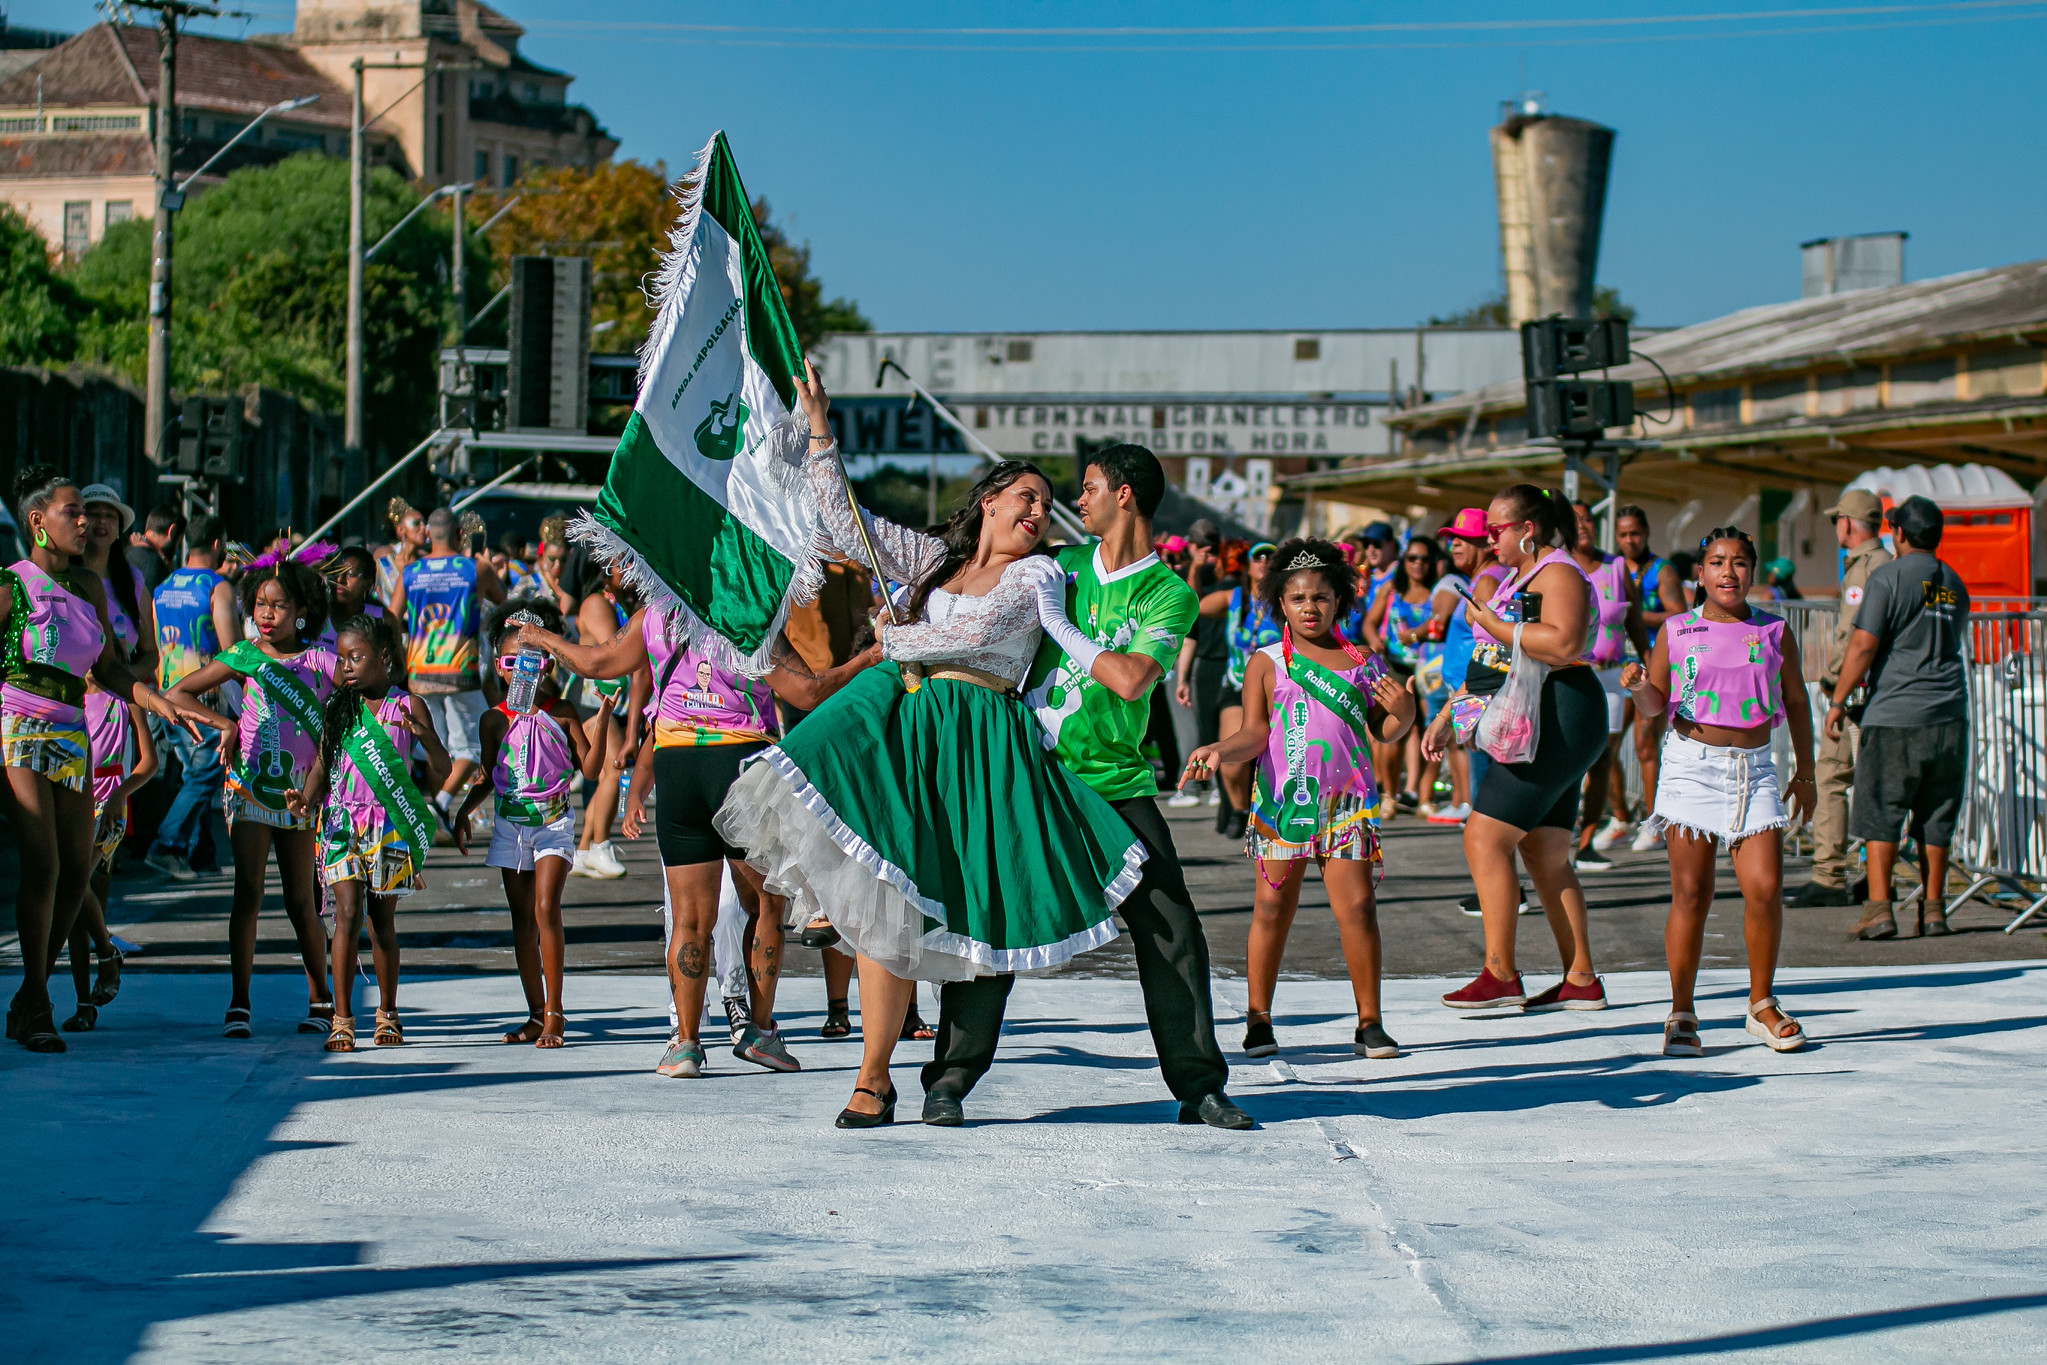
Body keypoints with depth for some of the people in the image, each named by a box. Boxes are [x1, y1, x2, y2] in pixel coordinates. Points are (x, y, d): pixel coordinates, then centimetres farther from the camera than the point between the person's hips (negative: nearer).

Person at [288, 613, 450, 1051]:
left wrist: (422, 734, -21)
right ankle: (341, 1019, -10)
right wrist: (307, 798, -11)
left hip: (390, 825, -1)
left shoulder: (407, 706, 1)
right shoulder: (338, 707, 9)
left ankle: (388, 1014, 20)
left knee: (383, 920, 7)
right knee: (348, 913, -10)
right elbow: (322, 761, 8)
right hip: (342, 821, 1)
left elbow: (442, 771, -2)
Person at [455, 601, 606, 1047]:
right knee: (521, 917, 6)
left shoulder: (561, 714, -1)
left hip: (554, 822, -3)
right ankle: (536, 1014, 14)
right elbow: (488, 778, 12)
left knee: (546, 909, -16)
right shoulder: (496, 720, 3)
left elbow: (589, 769, -2)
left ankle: (553, 1013, -13)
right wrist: (464, 812, 0)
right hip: (510, 823, 3)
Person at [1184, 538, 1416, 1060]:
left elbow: (1383, 732, 15)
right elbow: (1255, 733, 1)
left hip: (1347, 801, 1)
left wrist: (1403, 713, -6)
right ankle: (1258, 1019, 9)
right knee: (1273, 908, 0)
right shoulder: (1267, 663, 7)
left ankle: (1369, 1022, 2)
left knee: (1356, 906, -5)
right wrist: (1219, 751, -18)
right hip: (1283, 800, -1)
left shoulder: (1362, 663, 13)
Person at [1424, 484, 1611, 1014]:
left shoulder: (1558, 574, -11)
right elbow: (1488, 664, 27)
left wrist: (1494, 624, -20)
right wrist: (1445, 717, 24)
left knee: (1484, 837, -13)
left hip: (1556, 724, -10)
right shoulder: (1516, 580, 20)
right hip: (1534, 730, 10)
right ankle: (1581, 980, 11)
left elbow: (1562, 644, -30)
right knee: (1545, 857, 9)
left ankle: (1500, 975, -12)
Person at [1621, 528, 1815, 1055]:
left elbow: (1796, 702, 16)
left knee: (1765, 889, -7)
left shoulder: (1774, 632, 6)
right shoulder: (1677, 631, 3)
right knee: (1691, 893, -4)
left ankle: (1762, 1006, 11)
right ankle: (1682, 1014, 6)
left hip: (1755, 768, 2)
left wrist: (1804, 772, 16)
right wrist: (1638, 685, -16)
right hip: (1691, 764, -1)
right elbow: (1656, 702, 7)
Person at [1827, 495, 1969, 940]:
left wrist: (1838, 700, -6)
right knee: (1936, 818, 11)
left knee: (1880, 813, -1)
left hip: (1894, 716, -5)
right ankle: (1933, 908, 12)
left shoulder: (1888, 578, -7)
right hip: (1949, 716, 5)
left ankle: (1878, 908, -7)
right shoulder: (1954, 584, 13)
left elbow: (1864, 645, -14)